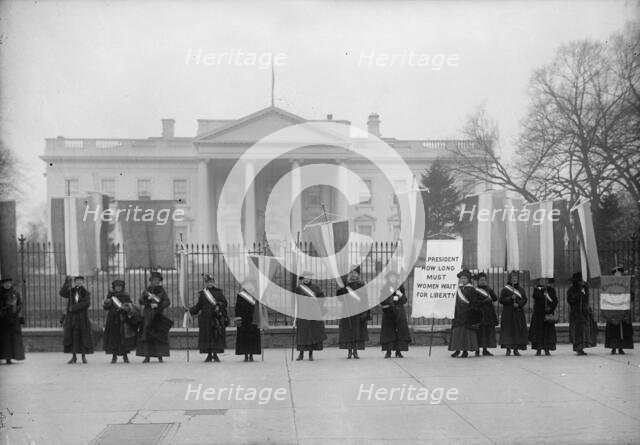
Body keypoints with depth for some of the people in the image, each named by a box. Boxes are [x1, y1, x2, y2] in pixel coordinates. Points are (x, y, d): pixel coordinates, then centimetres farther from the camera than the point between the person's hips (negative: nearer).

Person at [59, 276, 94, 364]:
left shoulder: (86, 293, 5)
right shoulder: (70, 291, 10)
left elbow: (87, 303, -12)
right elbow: (61, 293, -9)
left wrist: (73, 307, -18)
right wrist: (67, 283, -20)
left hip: (82, 318, -1)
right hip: (71, 317, 2)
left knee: (83, 336, -1)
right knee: (71, 336, 0)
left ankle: (84, 356, 7)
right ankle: (74, 357, 8)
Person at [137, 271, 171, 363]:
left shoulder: (162, 290, 8)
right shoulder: (147, 290, 11)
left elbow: (167, 302, -3)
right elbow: (140, 301, 2)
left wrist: (158, 305, -18)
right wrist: (148, 298, -17)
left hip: (159, 315, -1)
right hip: (148, 315, 1)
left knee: (160, 335, -6)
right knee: (147, 335, -6)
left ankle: (160, 356, -3)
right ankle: (147, 356, -4)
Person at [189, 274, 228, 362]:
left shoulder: (218, 292, 6)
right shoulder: (202, 293, 12)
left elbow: (224, 303, 3)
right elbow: (198, 306, 16)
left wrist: (219, 306, -15)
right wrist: (190, 311, 6)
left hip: (216, 317, -2)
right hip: (205, 318, 2)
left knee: (217, 336, -4)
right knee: (207, 336, 0)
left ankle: (215, 354, 3)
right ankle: (209, 354, 6)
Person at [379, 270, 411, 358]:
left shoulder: (400, 287, 8)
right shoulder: (384, 289, 6)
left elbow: (404, 301, 6)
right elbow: (381, 302, -1)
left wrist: (401, 295, -13)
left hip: (399, 312, 1)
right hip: (388, 313, -1)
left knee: (400, 330, -5)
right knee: (388, 331, -5)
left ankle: (398, 351, 0)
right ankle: (388, 351, 0)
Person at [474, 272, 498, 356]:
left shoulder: (489, 289, 15)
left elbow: (495, 298, 2)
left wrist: (489, 289, -7)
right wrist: (485, 300, -16)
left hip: (489, 313, 5)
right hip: (479, 312, -5)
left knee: (488, 331, 3)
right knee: (479, 331, -7)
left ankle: (485, 349, 10)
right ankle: (477, 349, -2)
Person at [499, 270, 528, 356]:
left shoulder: (521, 290, 12)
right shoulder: (505, 289, 3)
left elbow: (524, 300, 4)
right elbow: (501, 300, -5)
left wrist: (518, 304, -14)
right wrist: (511, 298, -17)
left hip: (518, 313, 3)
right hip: (508, 313, -3)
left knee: (518, 331, -1)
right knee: (508, 330, -6)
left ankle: (516, 349, 6)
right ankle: (508, 348, -2)